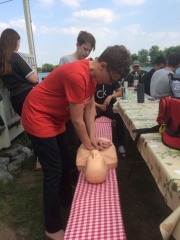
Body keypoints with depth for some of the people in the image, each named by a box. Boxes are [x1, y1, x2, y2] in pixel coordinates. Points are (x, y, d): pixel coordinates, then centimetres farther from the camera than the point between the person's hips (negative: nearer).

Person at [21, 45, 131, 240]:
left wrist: (92, 138, -6)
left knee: (65, 161, 18)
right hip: (37, 118, -9)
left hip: (54, 118, 9)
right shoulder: (78, 75, -31)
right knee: (54, 172, -4)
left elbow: (90, 107, 2)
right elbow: (77, 120, -24)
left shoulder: (92, 74, -1)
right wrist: (88, 145, -10)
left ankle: (66, 199, 43)